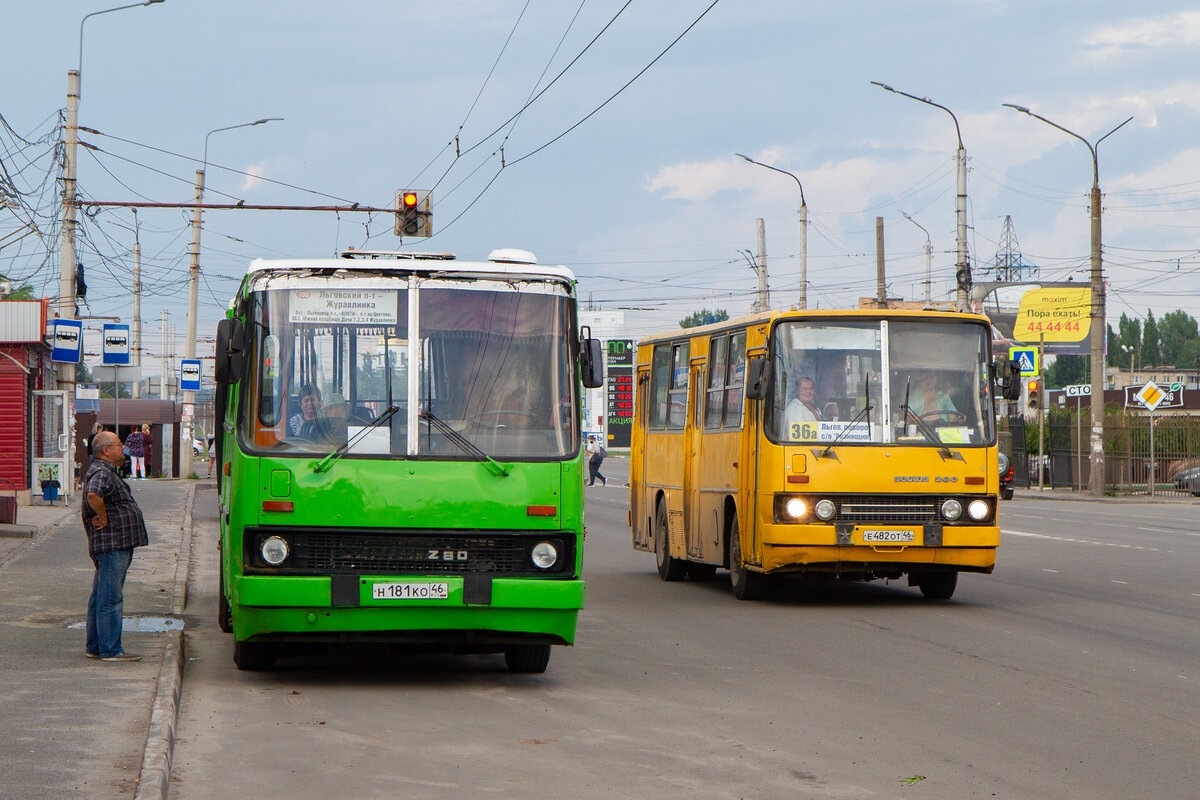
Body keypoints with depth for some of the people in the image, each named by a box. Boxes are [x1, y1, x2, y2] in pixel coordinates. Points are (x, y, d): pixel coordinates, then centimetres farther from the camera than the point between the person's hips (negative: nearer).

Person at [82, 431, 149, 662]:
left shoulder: (106, 472, 19)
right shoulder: (102, 473, -15)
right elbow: (93, 495, -34)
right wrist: (105, 519, -21)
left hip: (116, 545, 11)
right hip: (112, 544, -11)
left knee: (100, 597, 15)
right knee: (111, 599, -9)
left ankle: (94, 647, 21)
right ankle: (110, 650, -9)